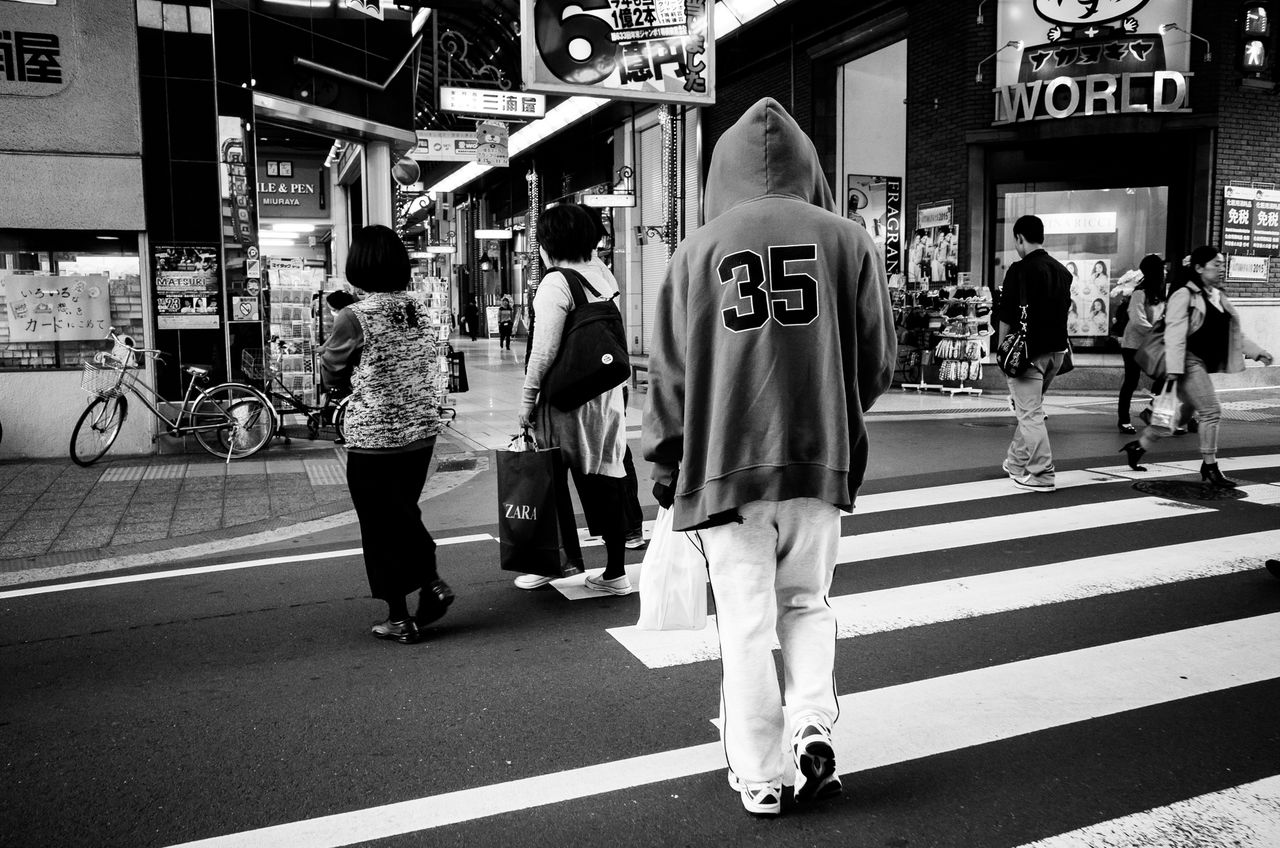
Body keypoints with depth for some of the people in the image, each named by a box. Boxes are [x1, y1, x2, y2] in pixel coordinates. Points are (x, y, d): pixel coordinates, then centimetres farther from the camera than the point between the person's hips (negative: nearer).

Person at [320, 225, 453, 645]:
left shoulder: (353, 318, -15)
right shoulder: (421, 308, -1)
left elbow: (332, 374, -2)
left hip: (373, 437, -5)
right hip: (422, 431, 5)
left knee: (381, 524, 8)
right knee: (405, 512, 24)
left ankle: (399, 618, 15)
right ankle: (431, 582, 13)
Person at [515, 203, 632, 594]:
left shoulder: (555, 283, -13)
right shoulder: (602, 275, 7)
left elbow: (545, 350, -16)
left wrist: (527, 398, -9)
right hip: (608, 392, 7)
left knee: (553, 479, 9)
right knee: (606, 476, 10)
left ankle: (567, 559, 19)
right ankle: (615, 570, 15)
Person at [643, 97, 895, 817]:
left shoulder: (698, 249, 0)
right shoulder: (847, 240, 2)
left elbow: (670, 371, 1)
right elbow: (880, 360, 5)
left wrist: (665, 466, 12)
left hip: (723, 462, -1)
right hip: (822, 459, 1)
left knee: (746, 623, 9)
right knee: (807, 602, 21)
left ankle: (759, 777, 17)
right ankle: (813, 723, 7)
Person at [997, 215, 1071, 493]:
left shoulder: (1020, 270, -13)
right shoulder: (1062, 270, 10)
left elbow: (1007, 316, -14)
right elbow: (1065, 309, 16)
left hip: (1029, 350, -7)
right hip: (1057, 349, 8)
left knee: (1030, 413, -2)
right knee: (1030, 409, 20)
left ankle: (1041, 475, -2)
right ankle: (1016, 463, 30)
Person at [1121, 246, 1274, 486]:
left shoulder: (1219, 297, 17)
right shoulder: (1184, 295, -9)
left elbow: (1234, 332, 23)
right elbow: (1175, 335, -16)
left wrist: (1257, 352, 13)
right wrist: (1173, 369, -22)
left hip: (1205, 364, 9)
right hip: (1190, 362, -9)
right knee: (1211, 412, -11)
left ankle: (1137, 448, 25)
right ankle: (1210, 468, -3)